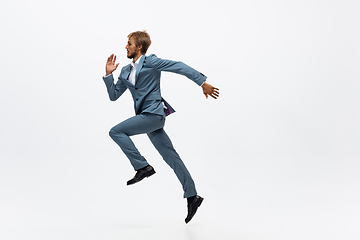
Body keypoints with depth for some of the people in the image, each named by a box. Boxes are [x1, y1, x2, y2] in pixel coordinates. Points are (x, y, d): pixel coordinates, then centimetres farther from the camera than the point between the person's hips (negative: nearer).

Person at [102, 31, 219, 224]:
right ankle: (192, 196, 11)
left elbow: (180, 67, -9)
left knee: (116, 131, -14)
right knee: (170, 156, 7)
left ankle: (142, 167, -8)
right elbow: (113, 95, 19)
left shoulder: (150, 62, -5)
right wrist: (109, 74, 7)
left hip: (153, 114, -8)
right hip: (146, 117, 8)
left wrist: (202, 83, -13)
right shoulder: (126, 71, 17)